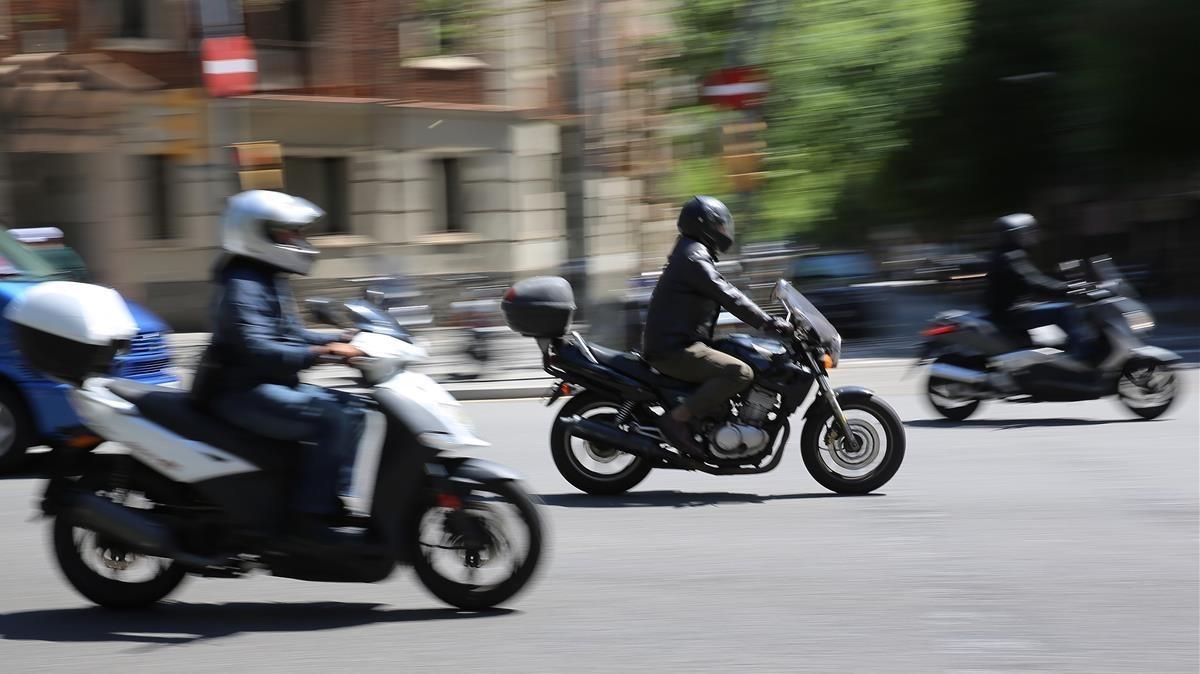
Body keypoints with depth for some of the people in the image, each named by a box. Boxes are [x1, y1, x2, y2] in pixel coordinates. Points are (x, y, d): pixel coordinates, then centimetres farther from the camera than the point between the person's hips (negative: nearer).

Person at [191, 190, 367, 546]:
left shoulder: (269, 280, 17)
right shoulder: (243, 286, -16)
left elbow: (288, 336, 22)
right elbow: (254, 349, -28)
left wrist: (340, 340, 7)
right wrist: (320, 353, -32)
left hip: (268, 385, 11)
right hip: (241, 392, -11)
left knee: (349, 408, 7)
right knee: (330, 419, -25)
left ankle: (334, 501, 5)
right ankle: (310, 514, -25)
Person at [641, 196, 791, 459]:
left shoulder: (693, 254, 21)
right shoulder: (693, 258, -13)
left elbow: (724, 295, 25)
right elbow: (727, 297, -21)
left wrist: (766, 320, 20)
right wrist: (769, 322, -19)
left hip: (678, 343, 11)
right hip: (674, 349, -11)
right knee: (740, 373, -24)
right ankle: (677, 419, -22)